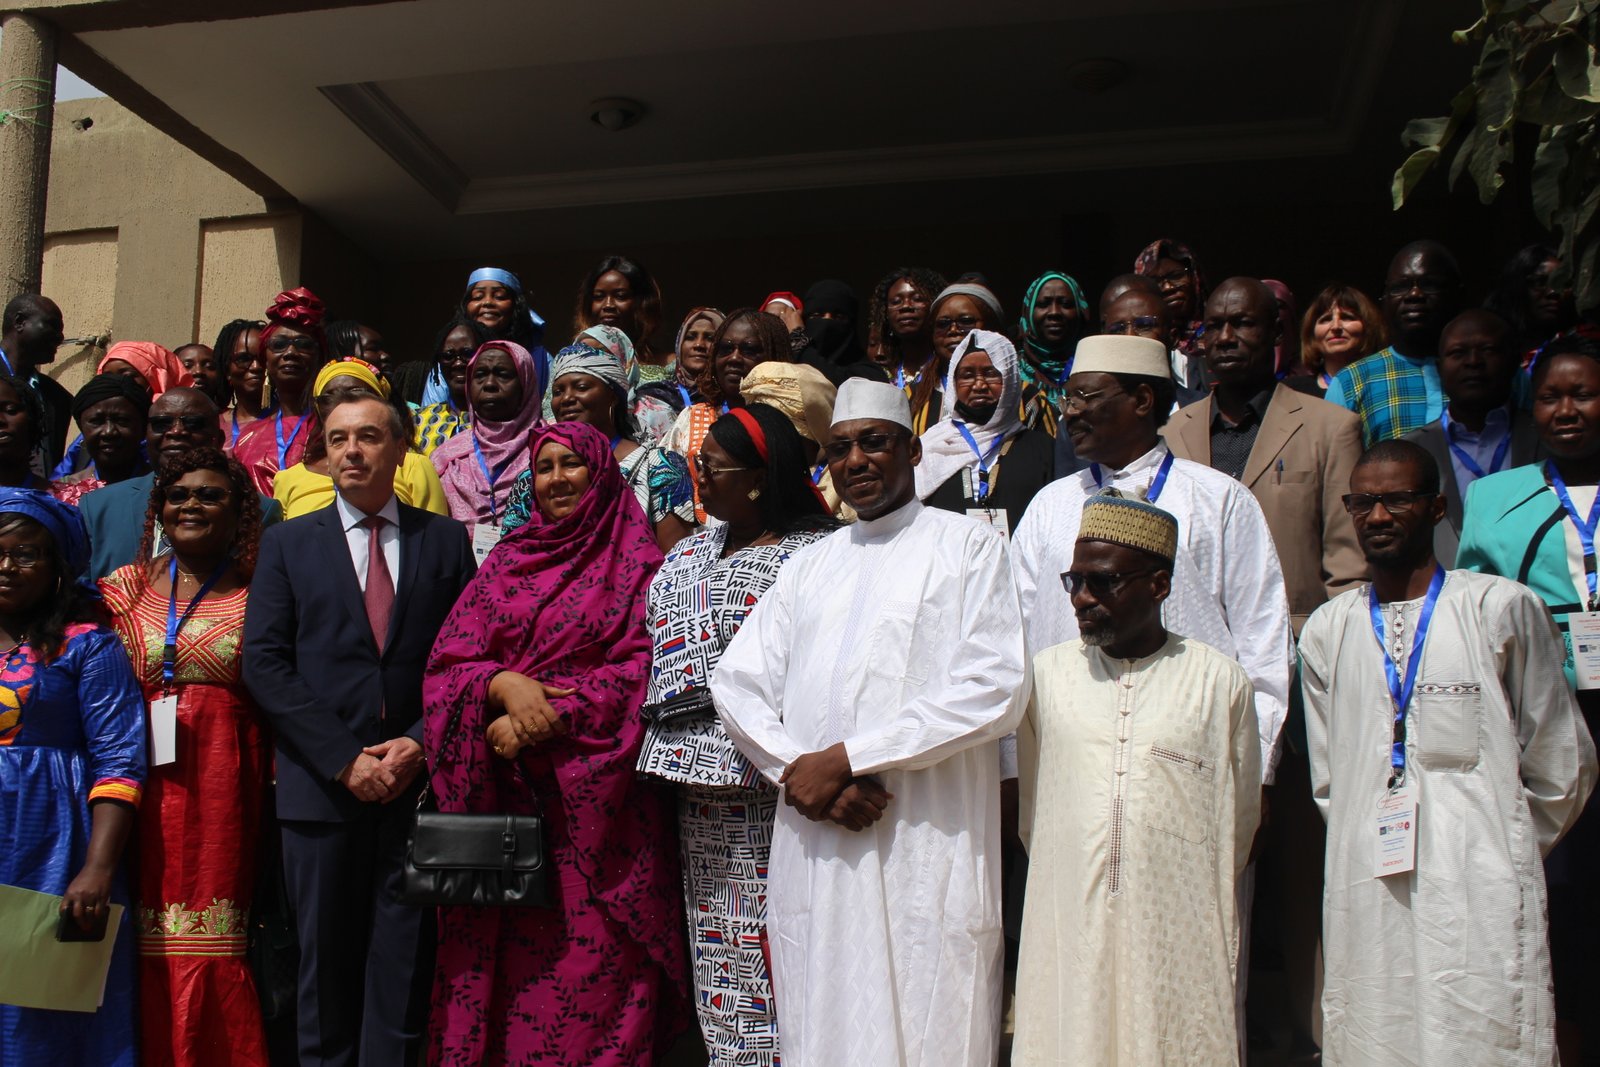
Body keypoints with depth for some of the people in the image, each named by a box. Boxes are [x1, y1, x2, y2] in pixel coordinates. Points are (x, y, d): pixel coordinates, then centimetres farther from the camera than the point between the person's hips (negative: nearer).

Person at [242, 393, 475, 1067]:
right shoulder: (288, 543, 9)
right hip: (322, 784, 0)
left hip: (417, 780, 0)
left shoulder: (446, 540, 9)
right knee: (325, 961, 8)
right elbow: (265, 663, 0)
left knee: (403, 960, 4)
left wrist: (419, 744, -9)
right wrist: (344, 759, -9)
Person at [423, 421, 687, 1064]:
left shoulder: (638, 563, 4)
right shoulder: (506, 563, 14)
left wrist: (549, 718, -13)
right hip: (505, 796, 3)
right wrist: (504, 684, -14)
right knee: (505, 958, 4)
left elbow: (645, 669, -6)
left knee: (592, 963, -3)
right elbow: (448, 660, 7)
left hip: (599, 799, -3)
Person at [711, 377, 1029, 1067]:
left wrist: (845, 759, -11)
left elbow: (995, 689, -9)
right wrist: (800, 772, -8)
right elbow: (736, 682, 12)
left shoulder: (967, 546, 4)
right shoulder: (808, 565, 20)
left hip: (927, 849, -4)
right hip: (813, 846, 5)